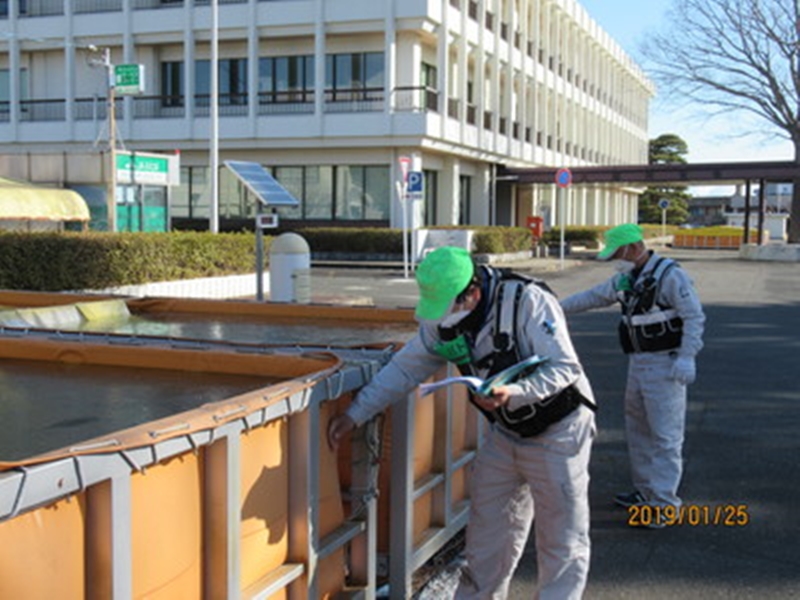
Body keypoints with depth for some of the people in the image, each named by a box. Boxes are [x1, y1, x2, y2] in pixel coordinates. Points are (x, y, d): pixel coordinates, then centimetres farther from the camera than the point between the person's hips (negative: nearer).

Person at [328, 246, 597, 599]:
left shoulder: (529, 302, -26)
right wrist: (354, 415, -7)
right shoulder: (442, 320, -7)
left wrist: (514, 393, -41)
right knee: (487, 532, 12)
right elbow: (404, 369, -2)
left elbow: (566, 368, -26)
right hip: (505, 433, 6)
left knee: (562, 538, 2)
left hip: (557, 430, -6)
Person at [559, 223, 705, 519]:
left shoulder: (669, 275, -14)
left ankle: (664, 504, -4)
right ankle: (645, 491, 27)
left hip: (665, 366, -9)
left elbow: (694, 316, -16)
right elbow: (593, 296, 22)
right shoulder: (626, 279, 11)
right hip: (638, 363, 9)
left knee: (664, 435, -8)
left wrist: (686, 358, -23)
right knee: (638, 430, 15)